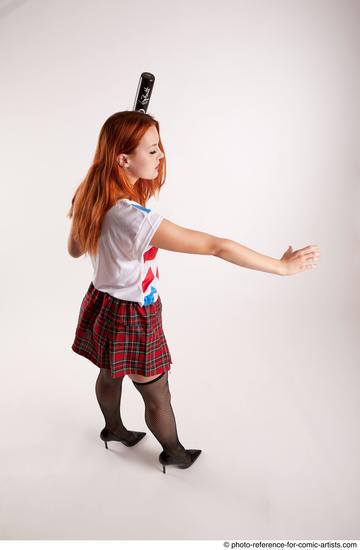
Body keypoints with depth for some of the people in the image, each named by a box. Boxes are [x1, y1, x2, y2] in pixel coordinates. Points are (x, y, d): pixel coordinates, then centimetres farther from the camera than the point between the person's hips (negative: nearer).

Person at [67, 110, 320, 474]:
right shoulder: (135, 218, -37)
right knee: (157, 396, 17)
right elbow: (216, 246, -36)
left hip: (103, 304, 9)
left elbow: (74, 249, 7)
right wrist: (282, 266, -29)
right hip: (131, 318, -8)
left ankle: (113, 429, 60)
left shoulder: (90, 197, -10)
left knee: (110, 374, 32)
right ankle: (174, 453, 44)